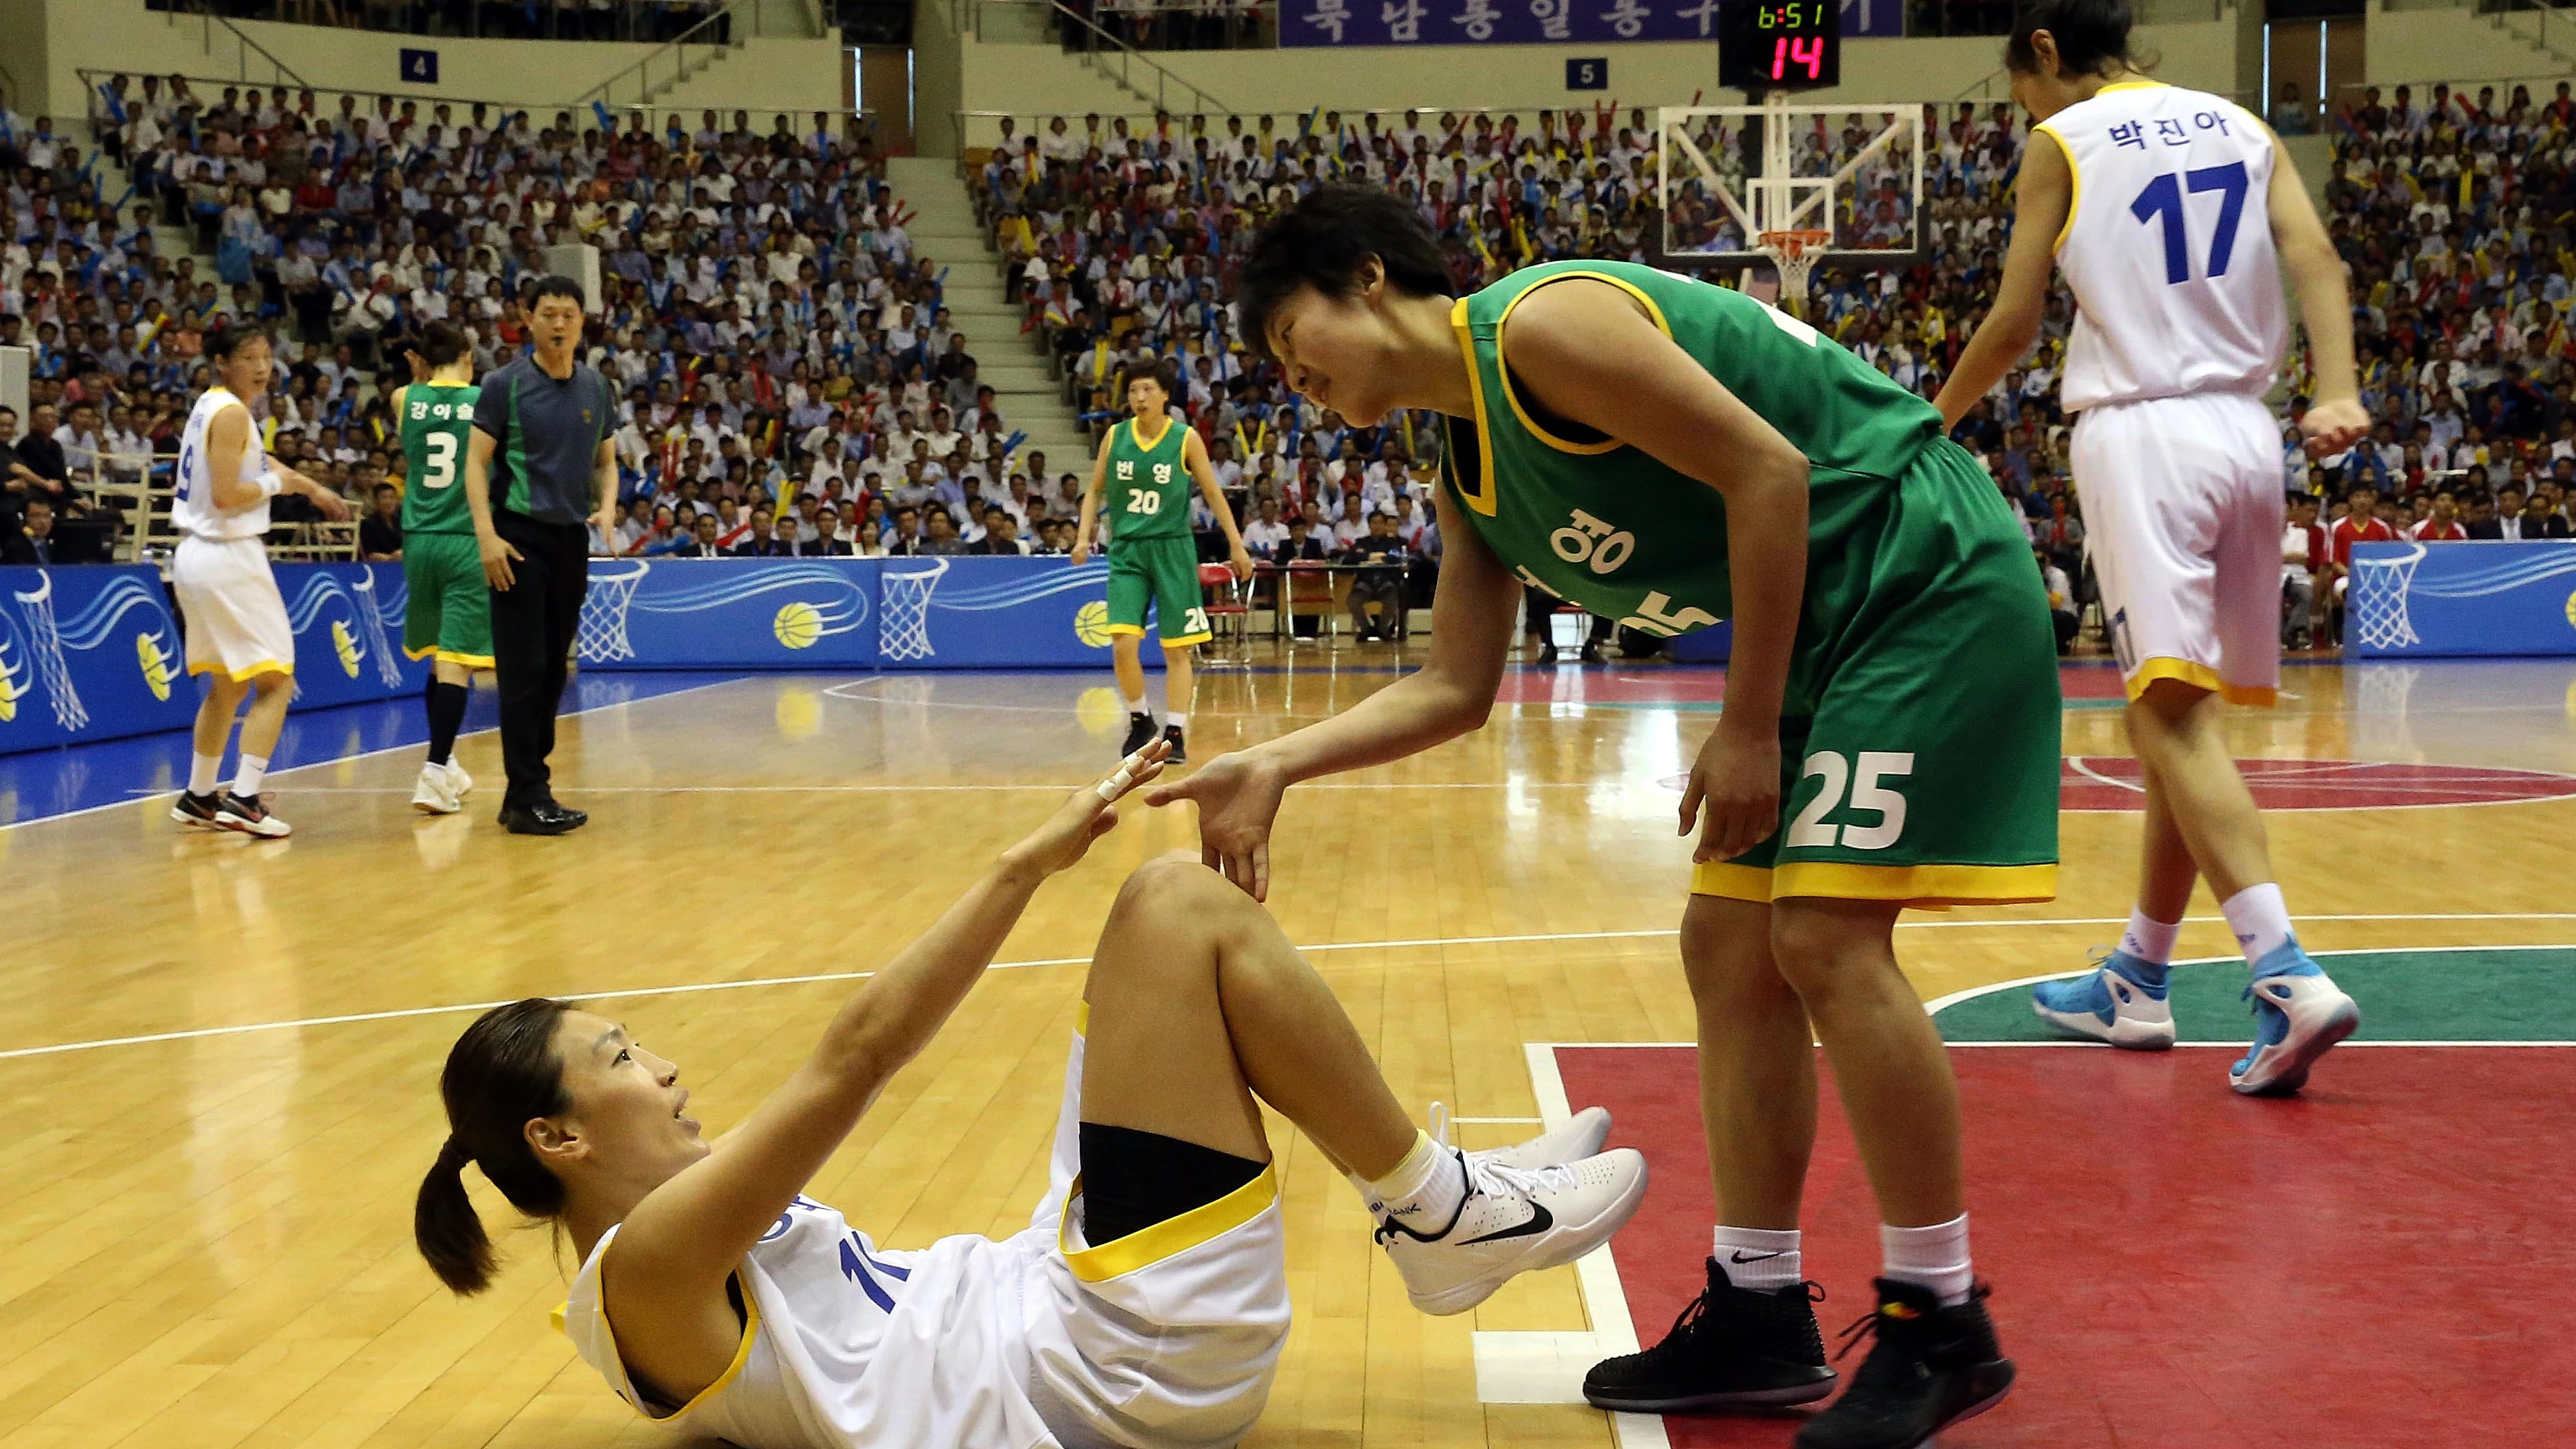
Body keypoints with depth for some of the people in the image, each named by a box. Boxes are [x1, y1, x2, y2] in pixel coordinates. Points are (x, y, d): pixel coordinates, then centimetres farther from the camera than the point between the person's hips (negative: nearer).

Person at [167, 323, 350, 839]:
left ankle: (198, 798, 26)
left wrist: (312, 488, 36)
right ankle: (243, 801, -16)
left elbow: (252, 458, 31)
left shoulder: (212, 405, 14)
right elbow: (226, 495, -22)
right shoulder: (231, 413, -15)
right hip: (229, 558, -10)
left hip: (197, 556, 10)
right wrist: (277, 484, -6)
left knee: (228, 684, 20)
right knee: (276, 681, -7)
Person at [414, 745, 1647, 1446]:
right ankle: (1438, 1213, -3)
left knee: (1165, 929, 11)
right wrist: (1031, 859, -20)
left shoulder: (690, 1247, 17)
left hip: (1053, 1297, 10)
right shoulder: (643, 1271, -13)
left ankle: (1428, 1198, 9)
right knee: (1180, 909, -13)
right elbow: (853, 1055, -21)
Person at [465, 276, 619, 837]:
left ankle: (526, 788, 18)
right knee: (523, 672, -7)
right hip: (520, 537, -5)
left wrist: (607, 506, -2)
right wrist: (487, 535, -16)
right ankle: (528, 799, -4)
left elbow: (606, 459, 18)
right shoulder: (507, 385, -5)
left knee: (554, 670, 9)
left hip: (572, 538, 5)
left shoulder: (596, 388, 9)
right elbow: (476, 461, -6)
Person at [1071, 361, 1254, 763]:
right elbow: (1095, 490, 11)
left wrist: (1237, 545, 2)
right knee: (1123, 644, -10)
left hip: (1172, 549, -1)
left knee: (1176, 649, 1)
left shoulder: (1187, 439, -4)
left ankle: (1175, 733, 8)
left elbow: (1213, 493, 3)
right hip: (1126, 550, 1)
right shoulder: (1115, 436, 2)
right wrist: (1084, 534, -2)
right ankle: (1139, 720, 12)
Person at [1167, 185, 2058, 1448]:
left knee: (1826, 939, -15)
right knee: (1729, 945, 6)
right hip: (1832, 632, 10)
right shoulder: (1471, 477, 12)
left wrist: (1747, 727, -19)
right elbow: (1451, 690, 13)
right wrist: (1275, 766, 2)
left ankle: (1940, 1325, -1)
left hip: (1930, 579, -10)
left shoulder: (1540, 323, -17)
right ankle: (1760, 1318, 15)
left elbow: (1768, 469, -22)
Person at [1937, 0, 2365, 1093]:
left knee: (2176, 715, -13)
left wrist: (1928, 426, 15)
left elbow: (2014, 325, 0)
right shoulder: (2241, 124, 18)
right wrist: (2338, 398, -8)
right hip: (2245, 430, 6)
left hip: (2142, 433, -6)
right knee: (2179, 714, 14)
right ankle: (2135, 982, 23)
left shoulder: (2062, 141, 2)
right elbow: (2317, 260, 3)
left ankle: (2288, 976, -29)